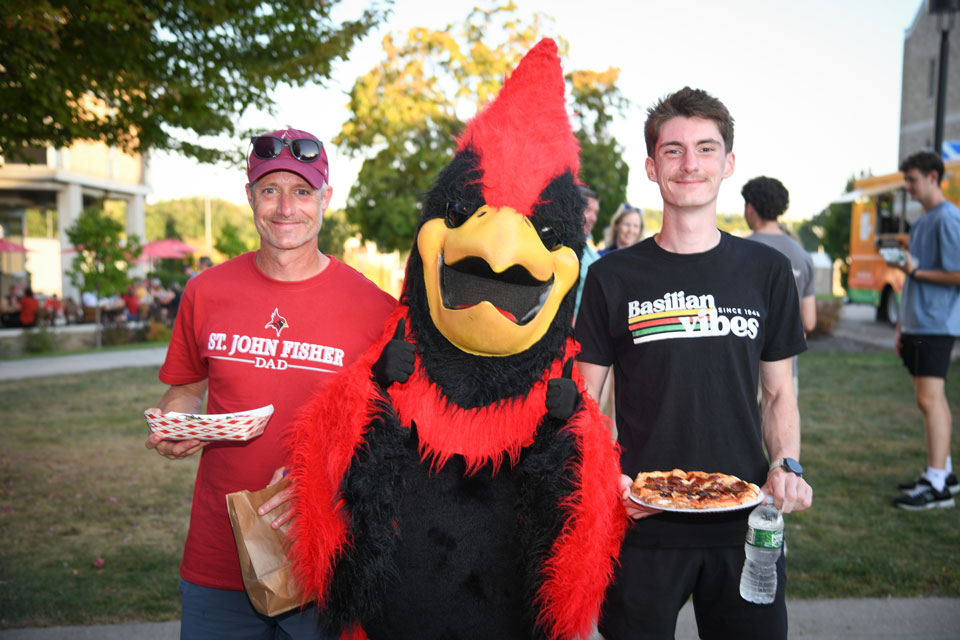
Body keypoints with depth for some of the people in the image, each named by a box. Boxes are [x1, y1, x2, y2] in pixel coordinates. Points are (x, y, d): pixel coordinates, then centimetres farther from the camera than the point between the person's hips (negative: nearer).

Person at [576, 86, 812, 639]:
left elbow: (779, 393, 9)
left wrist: (788, 466, -7)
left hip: (745, 523, 2)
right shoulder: (613, 277, -2)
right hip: (643, 522, -1)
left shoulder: (767, 270, 3)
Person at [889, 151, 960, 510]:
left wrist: (916, 272, -12)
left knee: (930, 399, -11)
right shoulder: (922, 221, 17)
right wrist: (902, 325, 20)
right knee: (931, 398, 14)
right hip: (917, 325, 9)